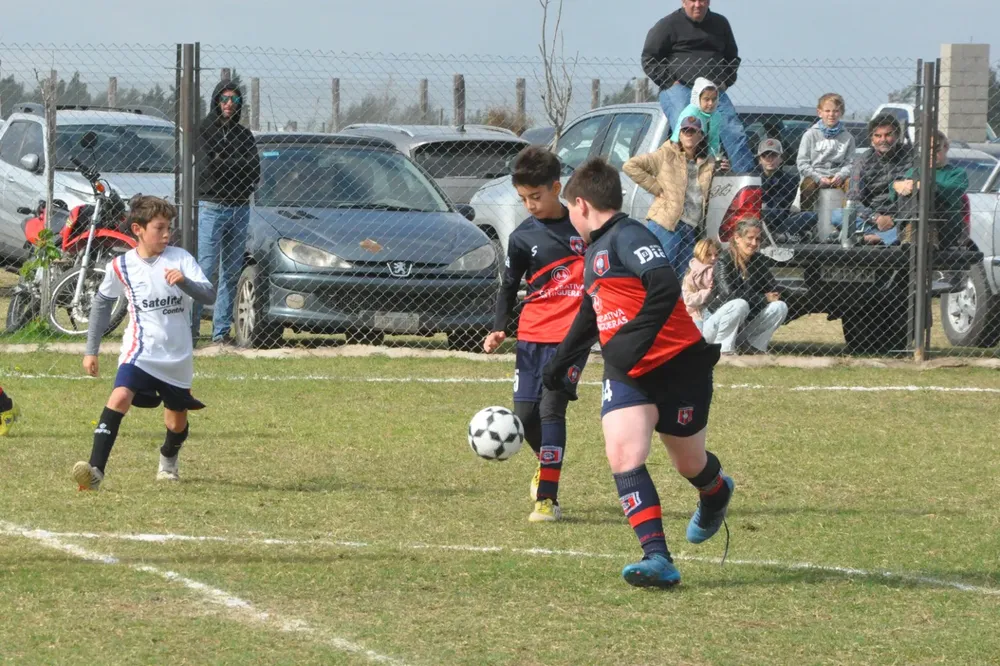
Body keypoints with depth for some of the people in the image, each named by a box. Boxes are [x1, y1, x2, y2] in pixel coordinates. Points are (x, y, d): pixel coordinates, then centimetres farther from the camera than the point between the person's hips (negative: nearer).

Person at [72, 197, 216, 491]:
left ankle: (168, 460, 50)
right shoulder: (121, 266, -3)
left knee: (177, 423, 15)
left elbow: (209, 295, -15)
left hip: (177, 356, 1)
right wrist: (91, 350, 14)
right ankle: (95, 470, -34)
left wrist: (185, 282, -36)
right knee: (121, 396, -28)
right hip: (140, 351, -1)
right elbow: (102, 302, 13)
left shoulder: (180, 259, -7)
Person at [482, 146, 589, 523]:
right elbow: (509, 287, 12)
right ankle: (546, 464, 35)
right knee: (525, 414, 1)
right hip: (533, 333, 3)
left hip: (574, 334, -3)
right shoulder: (523, 237, 5)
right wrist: (498, 329, -2)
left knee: (551, 407, -17)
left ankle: (548, 499, -16)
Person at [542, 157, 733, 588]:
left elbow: (665, 288, -31)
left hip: (678, 365, -8)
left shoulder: (627, 237, -15)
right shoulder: (596, 251, 15)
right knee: (623, 455, -16)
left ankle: (715, 494, 49)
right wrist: (560, 362, 40)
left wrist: (634, 340, -35)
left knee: (689, 463, 11)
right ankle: (657, 558, -20)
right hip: (626, 375, 8)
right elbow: (591, 314, 31)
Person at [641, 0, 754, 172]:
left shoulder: (720, 24, 18)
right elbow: (649, 60, 4)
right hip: (679, 88, -4)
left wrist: (725, 82, 12)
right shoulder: (668, 25, 4)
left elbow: (733, 58, 30)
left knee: (735, 132, -12)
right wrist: (671, 83, -6)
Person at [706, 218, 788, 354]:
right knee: (740, 304, -35)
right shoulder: (724, 263, -13)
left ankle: (754, 347, -4)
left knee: (780, 306, -12)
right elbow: (729, 293, -28)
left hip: (744, 328, 5)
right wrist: (763, 298, -21)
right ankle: (723, 350, -21)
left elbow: (773, 292, -3)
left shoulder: (759, 261, 4)